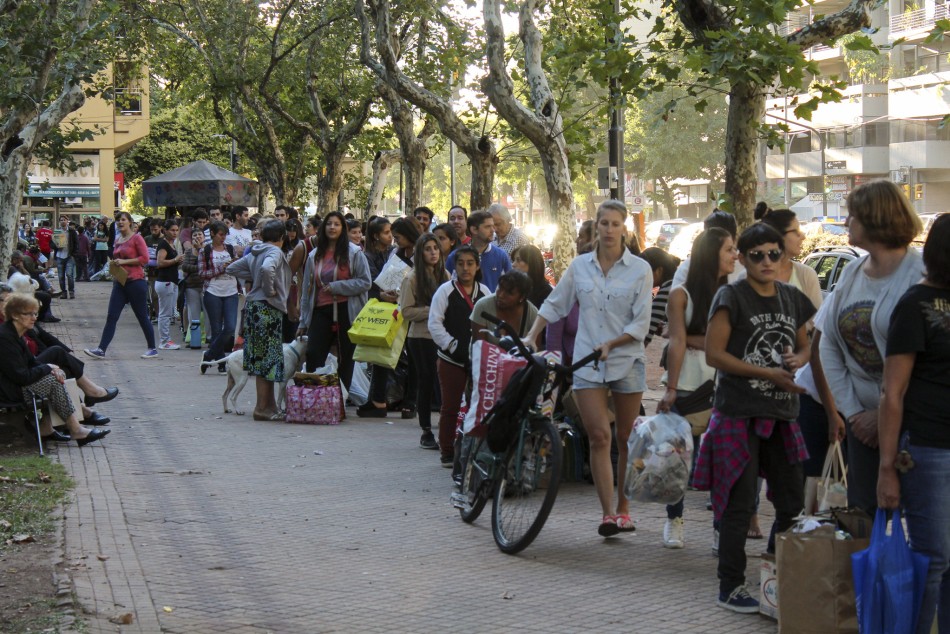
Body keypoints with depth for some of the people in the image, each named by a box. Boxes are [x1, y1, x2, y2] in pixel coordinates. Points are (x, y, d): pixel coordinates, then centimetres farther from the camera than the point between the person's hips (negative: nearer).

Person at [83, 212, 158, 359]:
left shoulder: (136, 238, -6)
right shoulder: (117, 240, 14)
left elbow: (145, 258, -13)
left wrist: (124, 261, -16)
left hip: (135, 282, -6)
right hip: (119, 282, 7)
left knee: (142, 317, 3)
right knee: (111, 317, -2)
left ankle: (152, 349, 14)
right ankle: (101, 349, -7)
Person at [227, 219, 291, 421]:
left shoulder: (254, 253, 14)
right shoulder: (275, 252, -11)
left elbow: (231, 269, 20)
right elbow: (267, 269, -32)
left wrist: (253, 278, 15)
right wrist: (270, 289, -17)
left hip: (253, 306, 9)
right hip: (268, 308, -9)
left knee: (262, 358, 12)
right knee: (268, 358, -4)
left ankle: (269, 405, 18)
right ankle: (262, 408, -2)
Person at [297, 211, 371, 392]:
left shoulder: (354, 253, -1)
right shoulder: (315, 256, 10)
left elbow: (365, 282, -5)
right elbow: (307, 289, 13)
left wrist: (336, 287, -13)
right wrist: (303, 322, 12)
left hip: (346, 311, -3)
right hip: (321, 311, 3)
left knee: (345, 359, 5)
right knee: (312, 356, -7)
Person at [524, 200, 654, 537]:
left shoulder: (640, 269, -1)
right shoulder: (580, 266, 6)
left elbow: (641, 324, -4)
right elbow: (554, 305, 14)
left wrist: (611, 343, -16)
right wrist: (531, 338, 4)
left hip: (627, 360, -1)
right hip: (587, 363, 1)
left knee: (626, 439, 7)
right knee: (599, 436, -9)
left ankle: (622, 509, 19)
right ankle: (607, 512, -10)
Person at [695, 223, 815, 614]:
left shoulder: (792, 298, 10)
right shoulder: (732, 297, -7)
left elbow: (804, 346, 22)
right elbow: (714, 354, -12)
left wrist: (797, 359, -3)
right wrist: (768, 374, -17)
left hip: (782, 415, 6)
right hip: (739, 415, -6)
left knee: (792, 502, 10)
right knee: (739, 505, -2)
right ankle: (730, 588, 6)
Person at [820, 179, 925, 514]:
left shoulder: (920, 275, -13)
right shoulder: (851, 273, 9)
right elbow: (829, 345, 10)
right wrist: (851, 410, 1)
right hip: (864, 418, 6)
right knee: (862, 513, 7)